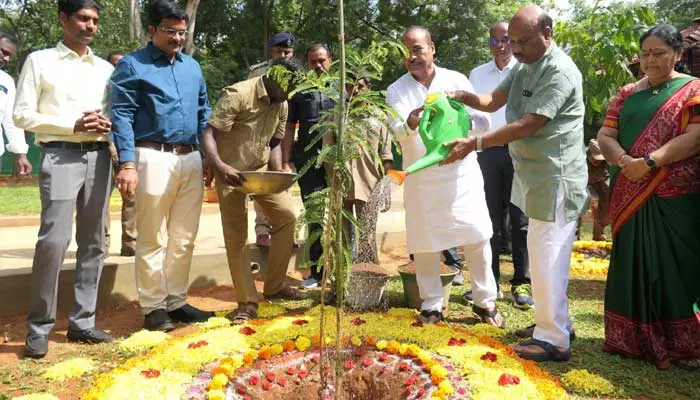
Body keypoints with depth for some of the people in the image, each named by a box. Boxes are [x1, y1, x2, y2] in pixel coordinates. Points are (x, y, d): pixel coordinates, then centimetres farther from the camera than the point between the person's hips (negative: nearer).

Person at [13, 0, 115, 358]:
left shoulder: (106, 68, 16)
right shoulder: (39, 60, 5)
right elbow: (22, 115, -1)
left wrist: (108, 125, -5)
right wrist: (73, 125, -12)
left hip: (99, 157, 4)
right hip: (60, 156, -4)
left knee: (93, 242, 5)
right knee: (53, 241, -12)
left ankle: (82, 321, 15)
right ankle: (39, 327, 2)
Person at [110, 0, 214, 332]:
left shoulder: (192, 66, 17)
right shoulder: (132, 65, 1)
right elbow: (121, 116, -6)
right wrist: (127, 164, -16)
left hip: (192, 159, 6)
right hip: (154, 158, -5)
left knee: (184, 238, 10)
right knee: (152, 239, 1)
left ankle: (177, 301, 22)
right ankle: (153, 307, 13)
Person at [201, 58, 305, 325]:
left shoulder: (282, 105, 5)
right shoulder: (238, 95, -18)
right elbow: (209, 132, -23)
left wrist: (278, 172, -5)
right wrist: (218, 166, -39)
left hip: (262, 171, 7)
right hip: (232, 173, -6)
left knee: (286, 216, -1)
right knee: (235, 236, -5)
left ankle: (275, 286, 15)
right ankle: (247, 302, 5)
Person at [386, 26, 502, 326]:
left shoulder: (456, 80, 2)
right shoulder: (396, 91, 1)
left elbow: (484, 121, 1)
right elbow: (397, 133, -14)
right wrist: (410, 124, -37)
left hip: (461, 174, 0)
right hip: (421, 180, 0)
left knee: (477, 238, 3)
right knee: (424, 244, 5)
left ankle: (485, 301, 21)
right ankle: (432, 304, 22)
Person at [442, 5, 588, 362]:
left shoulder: (560, 71, -17)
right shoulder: (523, 67, 13)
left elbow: (527, 125, -23)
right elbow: (493, 101, 15)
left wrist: (475, 144, -24)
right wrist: (460, 96, -4)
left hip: (554, 177, -9)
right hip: (535, 175, 9)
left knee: (547, 254, -5)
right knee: (544, 252, 15)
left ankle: (554, 339, 5)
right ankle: (554, 321, 29)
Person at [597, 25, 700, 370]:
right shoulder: (627, 94, 13)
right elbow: (605, 135, 4)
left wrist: (648, 162, -22)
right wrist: (623, 160, -16)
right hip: (630, 197, 4)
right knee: (632, 266, 8)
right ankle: (634, 339, 19)